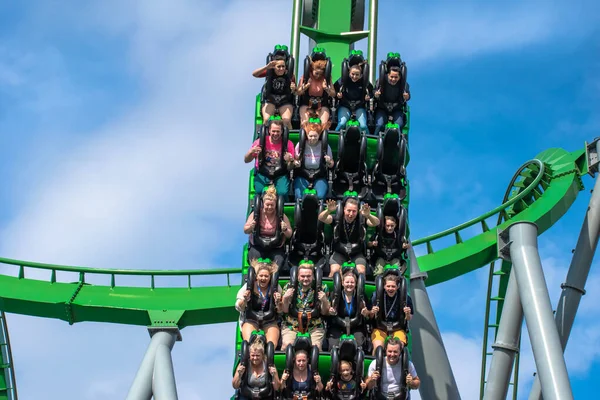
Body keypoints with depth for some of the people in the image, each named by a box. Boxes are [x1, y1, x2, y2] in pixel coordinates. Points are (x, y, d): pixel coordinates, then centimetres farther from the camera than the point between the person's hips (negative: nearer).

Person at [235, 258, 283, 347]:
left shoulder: (276, 288, -1)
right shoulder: (249, 286, -5)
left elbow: (281, 311, 1)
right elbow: (239, 308, -2)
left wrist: (278, 302, -20)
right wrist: (244, 300, -22)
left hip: (270, 322, 1)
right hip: (251, 320, -1)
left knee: (272, 345, -23)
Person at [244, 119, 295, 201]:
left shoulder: (288, 144, -3)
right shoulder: (261, 142, -2)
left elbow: (289, 168, -1)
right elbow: (246, 160, 2)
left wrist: (290, 161, -25)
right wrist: (251, 152, -20)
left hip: (281, 175, 0)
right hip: (262, 174, 0)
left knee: (282, 192, -29)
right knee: (259, 191, -29)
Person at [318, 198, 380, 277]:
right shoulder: (338, 219, -12)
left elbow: (377, 223, -28)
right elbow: (321, 218, -26)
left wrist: (368, 216, -52)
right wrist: (328, 211, -50)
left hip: (357, 254, 0)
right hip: (339, 253, 0)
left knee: (361, 271, -24)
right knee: (334, 271, -24)